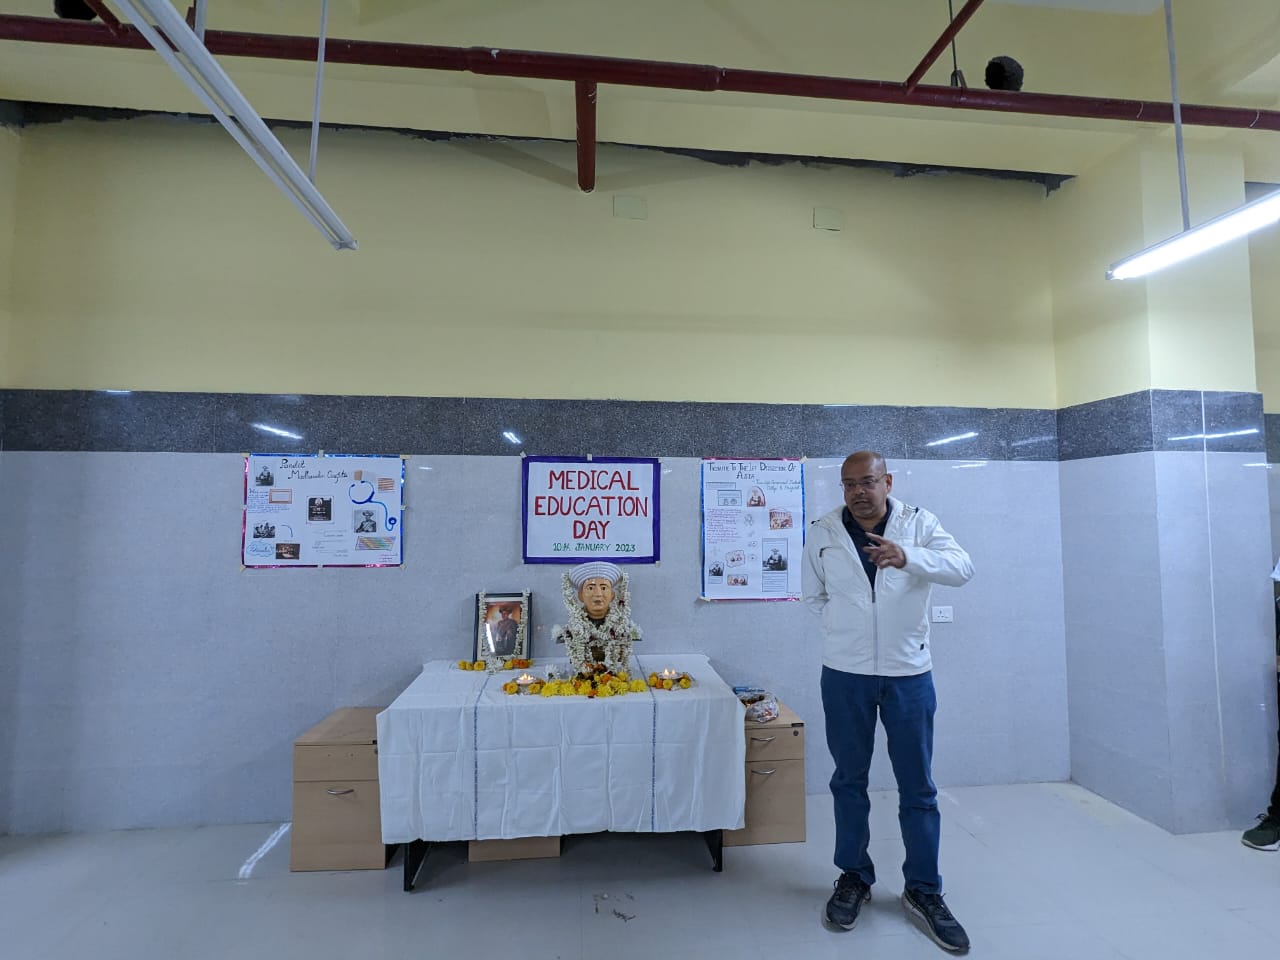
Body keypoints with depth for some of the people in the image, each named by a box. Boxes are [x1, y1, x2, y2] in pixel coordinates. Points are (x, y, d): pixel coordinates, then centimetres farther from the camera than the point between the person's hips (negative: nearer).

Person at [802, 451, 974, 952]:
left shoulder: (919, 523, -3)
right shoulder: (823, 532, -2)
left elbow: (962, 568, -19)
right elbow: (814, 595, 8)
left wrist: (906, 557, -36)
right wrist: (847, 629, 0)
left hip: (909, 673, 0)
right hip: (845, 674, 1)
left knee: (918, 787, 11)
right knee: (849, 780, 14)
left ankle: (924, 890, 31)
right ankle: (854, 877, 34)